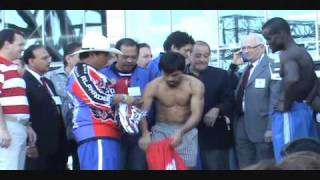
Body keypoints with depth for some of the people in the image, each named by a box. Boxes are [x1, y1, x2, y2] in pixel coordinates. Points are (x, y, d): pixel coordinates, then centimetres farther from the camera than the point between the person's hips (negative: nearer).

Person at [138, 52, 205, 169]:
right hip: (161, 130, 0)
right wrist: (145, 134, -40)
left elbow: (196, 114, -20)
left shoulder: (195, 85, -13)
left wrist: (181, 132, -37)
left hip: (186, 131, 0)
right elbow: (143, 111, -20)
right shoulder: (153, 86, -11)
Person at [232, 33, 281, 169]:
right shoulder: (246, 68, 14)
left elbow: (275, 99, -16)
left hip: (261, 126, -7)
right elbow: (236, 92, 13)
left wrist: (271, 127, -20)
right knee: (244, 167, 13)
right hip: (242, 126, 7)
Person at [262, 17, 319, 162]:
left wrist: (286, 104, -21)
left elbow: (292, 79, -34)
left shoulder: (288, 54, -15)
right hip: (305, 110, 10)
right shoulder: (303, 53, 15)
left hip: (289, 114, -10)